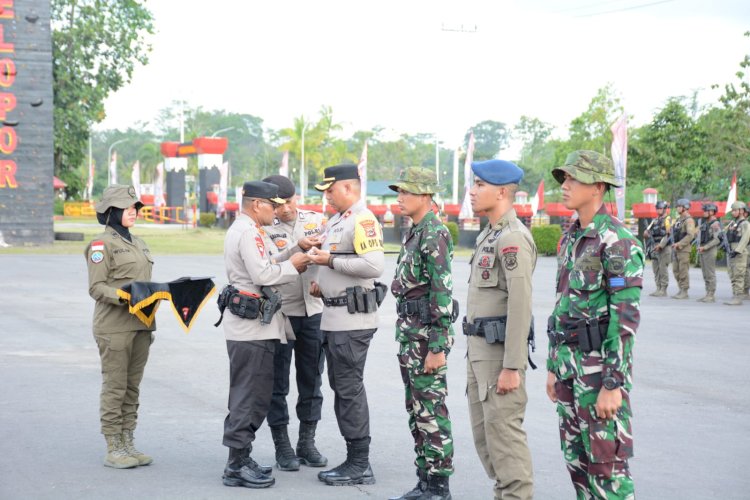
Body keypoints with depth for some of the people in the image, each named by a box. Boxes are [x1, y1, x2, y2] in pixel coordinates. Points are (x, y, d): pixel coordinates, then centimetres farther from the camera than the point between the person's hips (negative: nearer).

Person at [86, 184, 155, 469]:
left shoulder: (137, 243, 17)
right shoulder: (102, 244, -7)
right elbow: (96, 288, -12)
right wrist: (123, 297, -26)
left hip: (140, 324, 7)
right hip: (114, 326, -7)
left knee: (132, 387, 10)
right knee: (115, 388, -3)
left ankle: (128, 444, 16)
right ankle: (113, 450, 2)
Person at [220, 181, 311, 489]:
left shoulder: (239, 229, 20)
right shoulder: (249, 233, -14)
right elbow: (261, 274, -21)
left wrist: (291, 264, 9)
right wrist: (292, 266, -8)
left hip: (248, 324, 11)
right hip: (252, 325, -11)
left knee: (249, 394, 16)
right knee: (250, 396, -7)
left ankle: (240, 460, 21)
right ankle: (238, 465, -3)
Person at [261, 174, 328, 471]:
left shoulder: (316, 220, 5)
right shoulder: (264, 229, -5)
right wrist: (298, 248, -29)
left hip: (313, 311, 3)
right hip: (279, 312, -3)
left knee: (311, 380, 10)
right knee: (278, 383, 3)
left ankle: (307, 442, 22)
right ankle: (282, 447, 12)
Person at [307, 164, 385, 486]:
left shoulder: (363, 220, -14)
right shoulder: (336, 221, 18)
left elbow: (374, 265, -25)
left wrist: (329, 260, -18)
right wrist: (322, 283, 13)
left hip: (352, 319, -10)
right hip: (333, 317, 10)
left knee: (350, 388, -7)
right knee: (341, 387, 13)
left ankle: (360, 465, -1)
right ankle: (354, 460, 20)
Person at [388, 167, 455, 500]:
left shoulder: (435, 235, -15)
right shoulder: (414, 234, 15)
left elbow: (442, 294, -19)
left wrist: (437, 347, -22)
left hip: (427, 333, -10)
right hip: (408, 331, 10)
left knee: (432, 410, -4)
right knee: (416, 410, 12)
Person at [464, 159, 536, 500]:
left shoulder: (512, 238, -16)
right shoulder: (489, 234, 16)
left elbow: (520, 305, -22)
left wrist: (511, 367, -24)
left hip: (500, 350, -10)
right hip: (479, 347, 10)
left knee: (504, 431, -7)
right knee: (483, 430, 14)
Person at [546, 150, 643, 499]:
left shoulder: (618, 241, -15)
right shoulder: (571, 239, 13)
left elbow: (627, 317, -19)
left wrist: (613, 385, -22)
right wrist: (553, 367, 19)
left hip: (600, 363, -9)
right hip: (569, 360, 9)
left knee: (606, 460, -4)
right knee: (576, 457, 13)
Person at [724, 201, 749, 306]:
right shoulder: (732, 223, 16)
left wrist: (737, 251, -25)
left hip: (740, 253, -8)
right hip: (731, 253, 8)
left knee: (738, 276, -9)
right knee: (733, 277, 8)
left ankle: (738, 298, -9)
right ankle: (735, 296, 11)